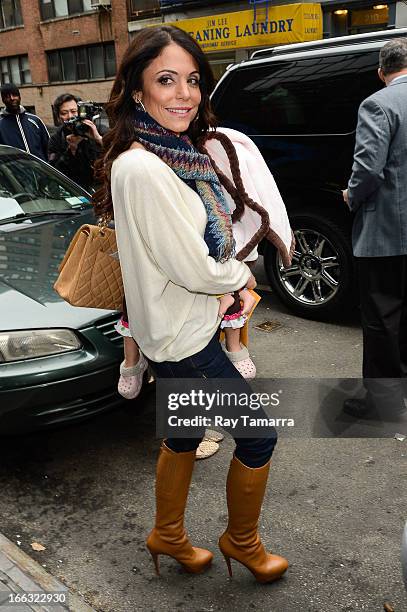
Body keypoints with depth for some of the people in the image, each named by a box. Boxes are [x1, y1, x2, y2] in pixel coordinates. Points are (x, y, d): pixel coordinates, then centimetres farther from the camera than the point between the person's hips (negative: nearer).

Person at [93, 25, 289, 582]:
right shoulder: (142, 168, -25)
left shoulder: (176, 156, 5)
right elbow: (193, 269, -24)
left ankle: (168, 536, 46)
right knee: (259, 434, 8)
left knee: (185, 433, 24)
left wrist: (229, 274, 1)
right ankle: (242, 541, 34)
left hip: (182, 330, 9)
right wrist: (242, 276, -6)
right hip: (183, 337, -9)